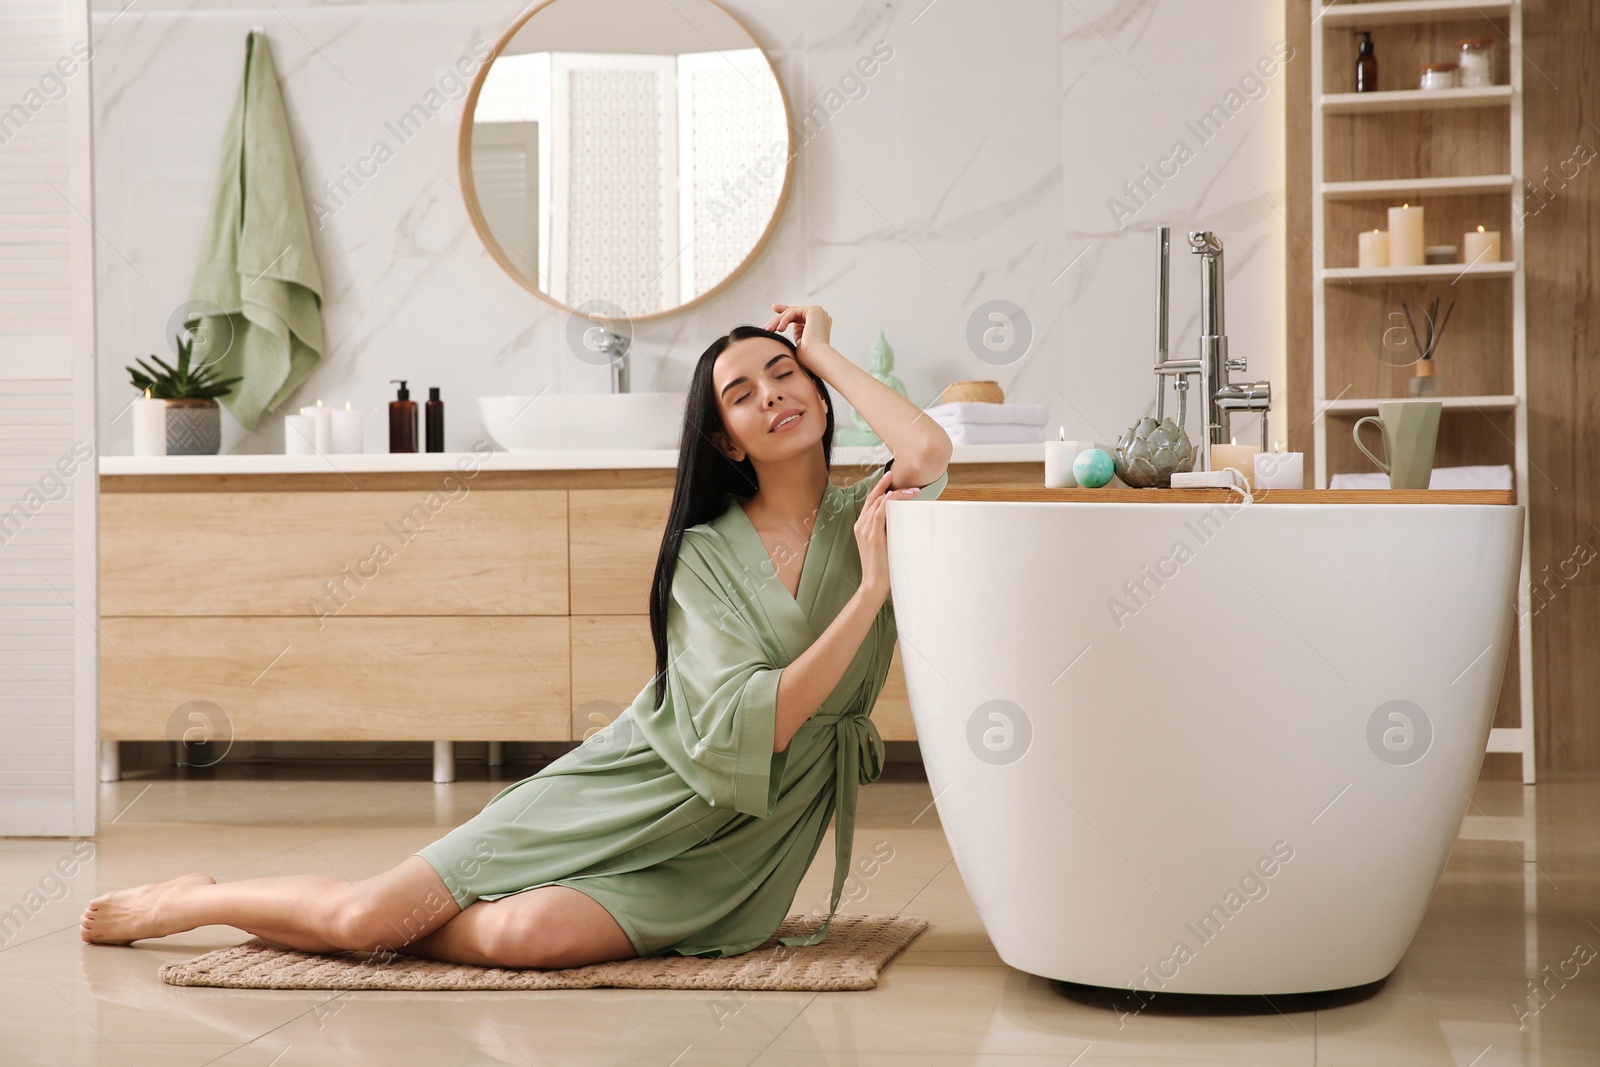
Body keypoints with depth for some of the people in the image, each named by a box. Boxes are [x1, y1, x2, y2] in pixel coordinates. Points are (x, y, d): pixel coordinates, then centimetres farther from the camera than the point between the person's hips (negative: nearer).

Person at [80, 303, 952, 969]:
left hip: (718, 859, 0)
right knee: (366, 913, -8)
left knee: (528, 936, -29)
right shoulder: (705, 553, -3)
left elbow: (929, 453, -25)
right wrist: (872, 588, -21)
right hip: (632, 792, 0)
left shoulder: (864, 515, 1)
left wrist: (822, 351, -10)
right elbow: (743, 728, -17)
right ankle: (186, 901, 23)